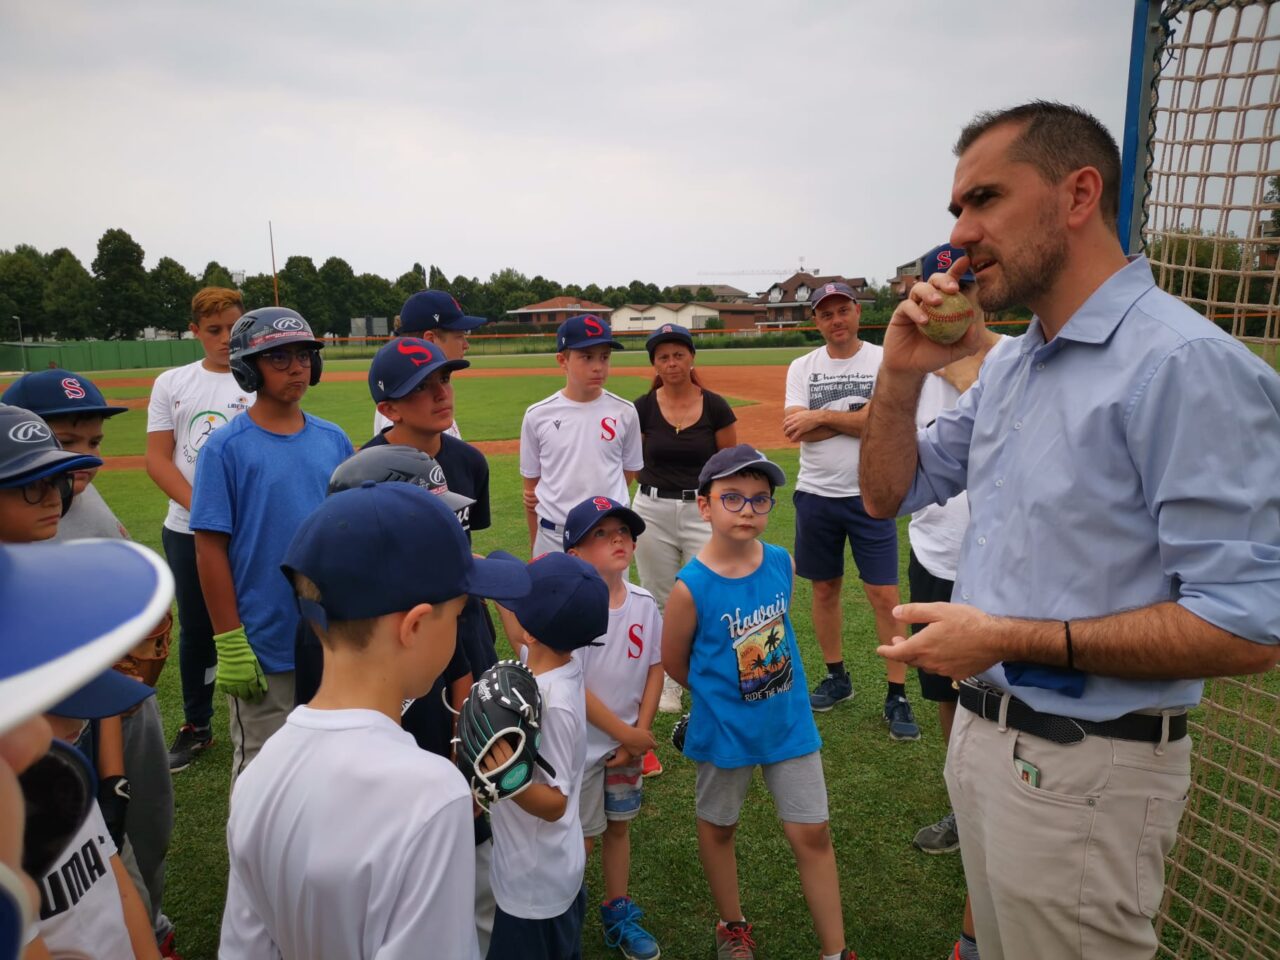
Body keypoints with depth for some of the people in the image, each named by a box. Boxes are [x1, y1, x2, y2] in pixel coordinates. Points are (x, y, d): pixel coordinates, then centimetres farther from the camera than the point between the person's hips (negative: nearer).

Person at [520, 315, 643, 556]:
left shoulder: (624, 412, -3)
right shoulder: (537, 416, -3)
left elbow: (629, 472, 9)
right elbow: (531, 485, 5)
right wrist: (534, 546, 8)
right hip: (553, 536, 0)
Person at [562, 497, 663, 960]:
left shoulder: (644, 604, -7)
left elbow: (655, 667, 3)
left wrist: (641, 731, -3)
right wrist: (627, 734, -15)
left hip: (627, 742, 5)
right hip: (579, 744, -5)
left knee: (618, 825, 20)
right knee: (580, 839, 9)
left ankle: (617, 912, 39)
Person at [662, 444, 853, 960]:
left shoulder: (782, 564, -10)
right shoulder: (691, 587, -22)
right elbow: (673, 662, -7)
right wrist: (718, 695, 6)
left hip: (790, 720, 3)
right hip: (725, 729, -3)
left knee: (812, 833, 8)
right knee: (718, 827, 18)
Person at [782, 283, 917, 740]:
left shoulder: (884, 361, -1)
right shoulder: (802, 367, 5)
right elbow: (793, 428, -10)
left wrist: (823, 416, -16)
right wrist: (857, 416, -12)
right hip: (816, 495, 3)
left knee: (885, 595, -3)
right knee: (825, 589, 13)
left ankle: (897, 694, 8)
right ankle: (836, 677, 30)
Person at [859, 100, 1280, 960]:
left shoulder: (1187, 364, -21)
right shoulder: (1008, 368, 7)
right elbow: (889, 495, 12)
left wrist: (1012, 640, -23)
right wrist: (901, 373, -3)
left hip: (1084, 772, -8)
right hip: (982, 730, 8)